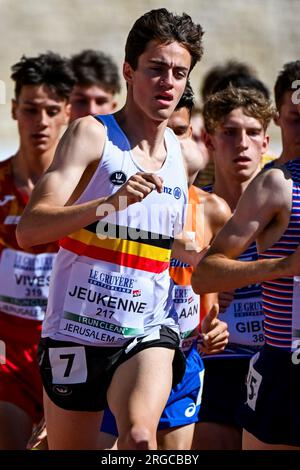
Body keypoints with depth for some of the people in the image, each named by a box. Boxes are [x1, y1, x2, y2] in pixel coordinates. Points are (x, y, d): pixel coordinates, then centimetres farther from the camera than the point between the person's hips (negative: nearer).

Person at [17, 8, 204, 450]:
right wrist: (111, 202, -34)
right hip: (76, 331, -2)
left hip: (147, 331, 2)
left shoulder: (187, 157, 8)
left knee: (140, 437, -28)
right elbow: (29, 229, -21)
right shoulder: (91, 135, -8)